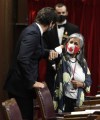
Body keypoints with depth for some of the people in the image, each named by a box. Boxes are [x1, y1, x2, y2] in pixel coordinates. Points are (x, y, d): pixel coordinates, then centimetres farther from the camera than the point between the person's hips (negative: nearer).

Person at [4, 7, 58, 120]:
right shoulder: (33, 33, -20)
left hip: (21, 83, 10)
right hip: (21, 85, -10)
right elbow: (23, 59, -29)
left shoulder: (34, 30, 9)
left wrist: (48, 52, 5)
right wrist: (32, 82, -22)